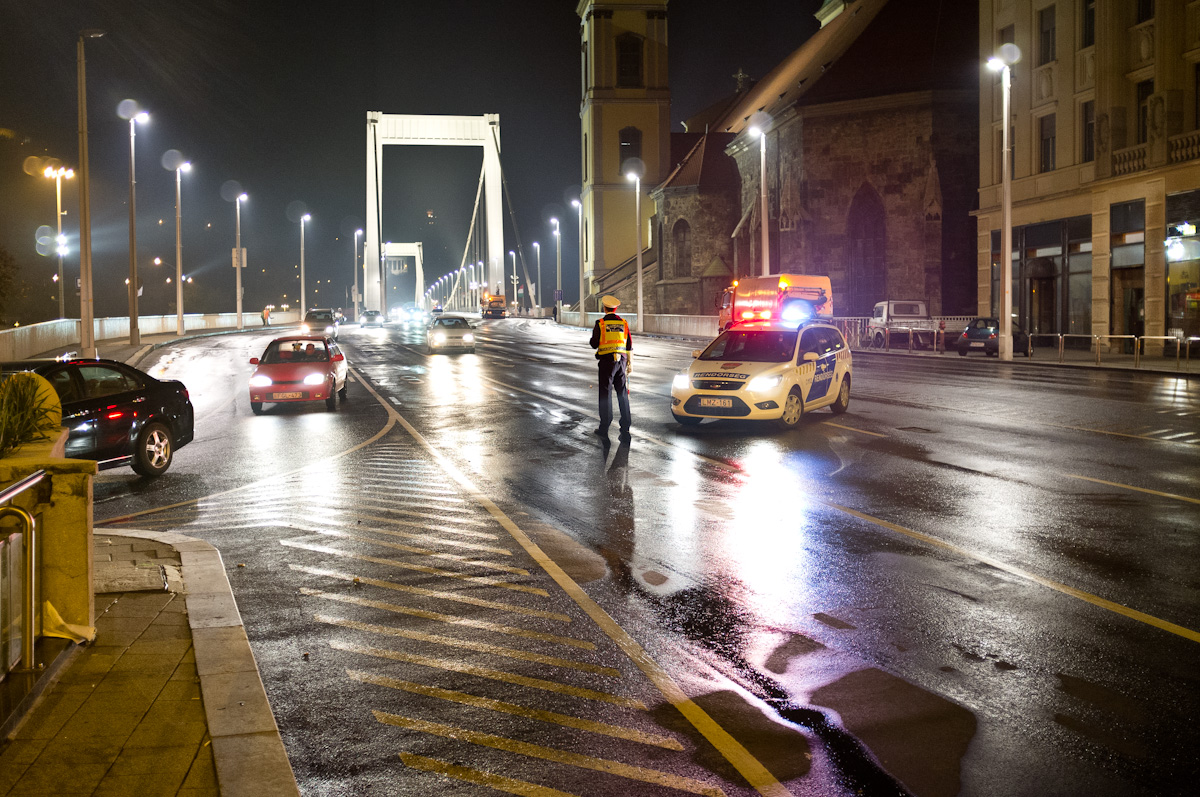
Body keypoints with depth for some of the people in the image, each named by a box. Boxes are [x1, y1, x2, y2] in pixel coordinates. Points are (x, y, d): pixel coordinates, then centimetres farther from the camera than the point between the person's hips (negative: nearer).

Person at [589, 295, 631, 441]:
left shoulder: (600, 323, -6)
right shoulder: (623, 323, 5)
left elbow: (594, 344, -4)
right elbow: (629, 346, 7)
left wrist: (591, 339, 18)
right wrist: (629, 363, 13)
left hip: (606, 361, -3)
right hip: (621, 360, 3)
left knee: (605, 394, 3)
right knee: (622, 394, 7)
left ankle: (604, 428, 5)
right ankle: (625, 429, 6)